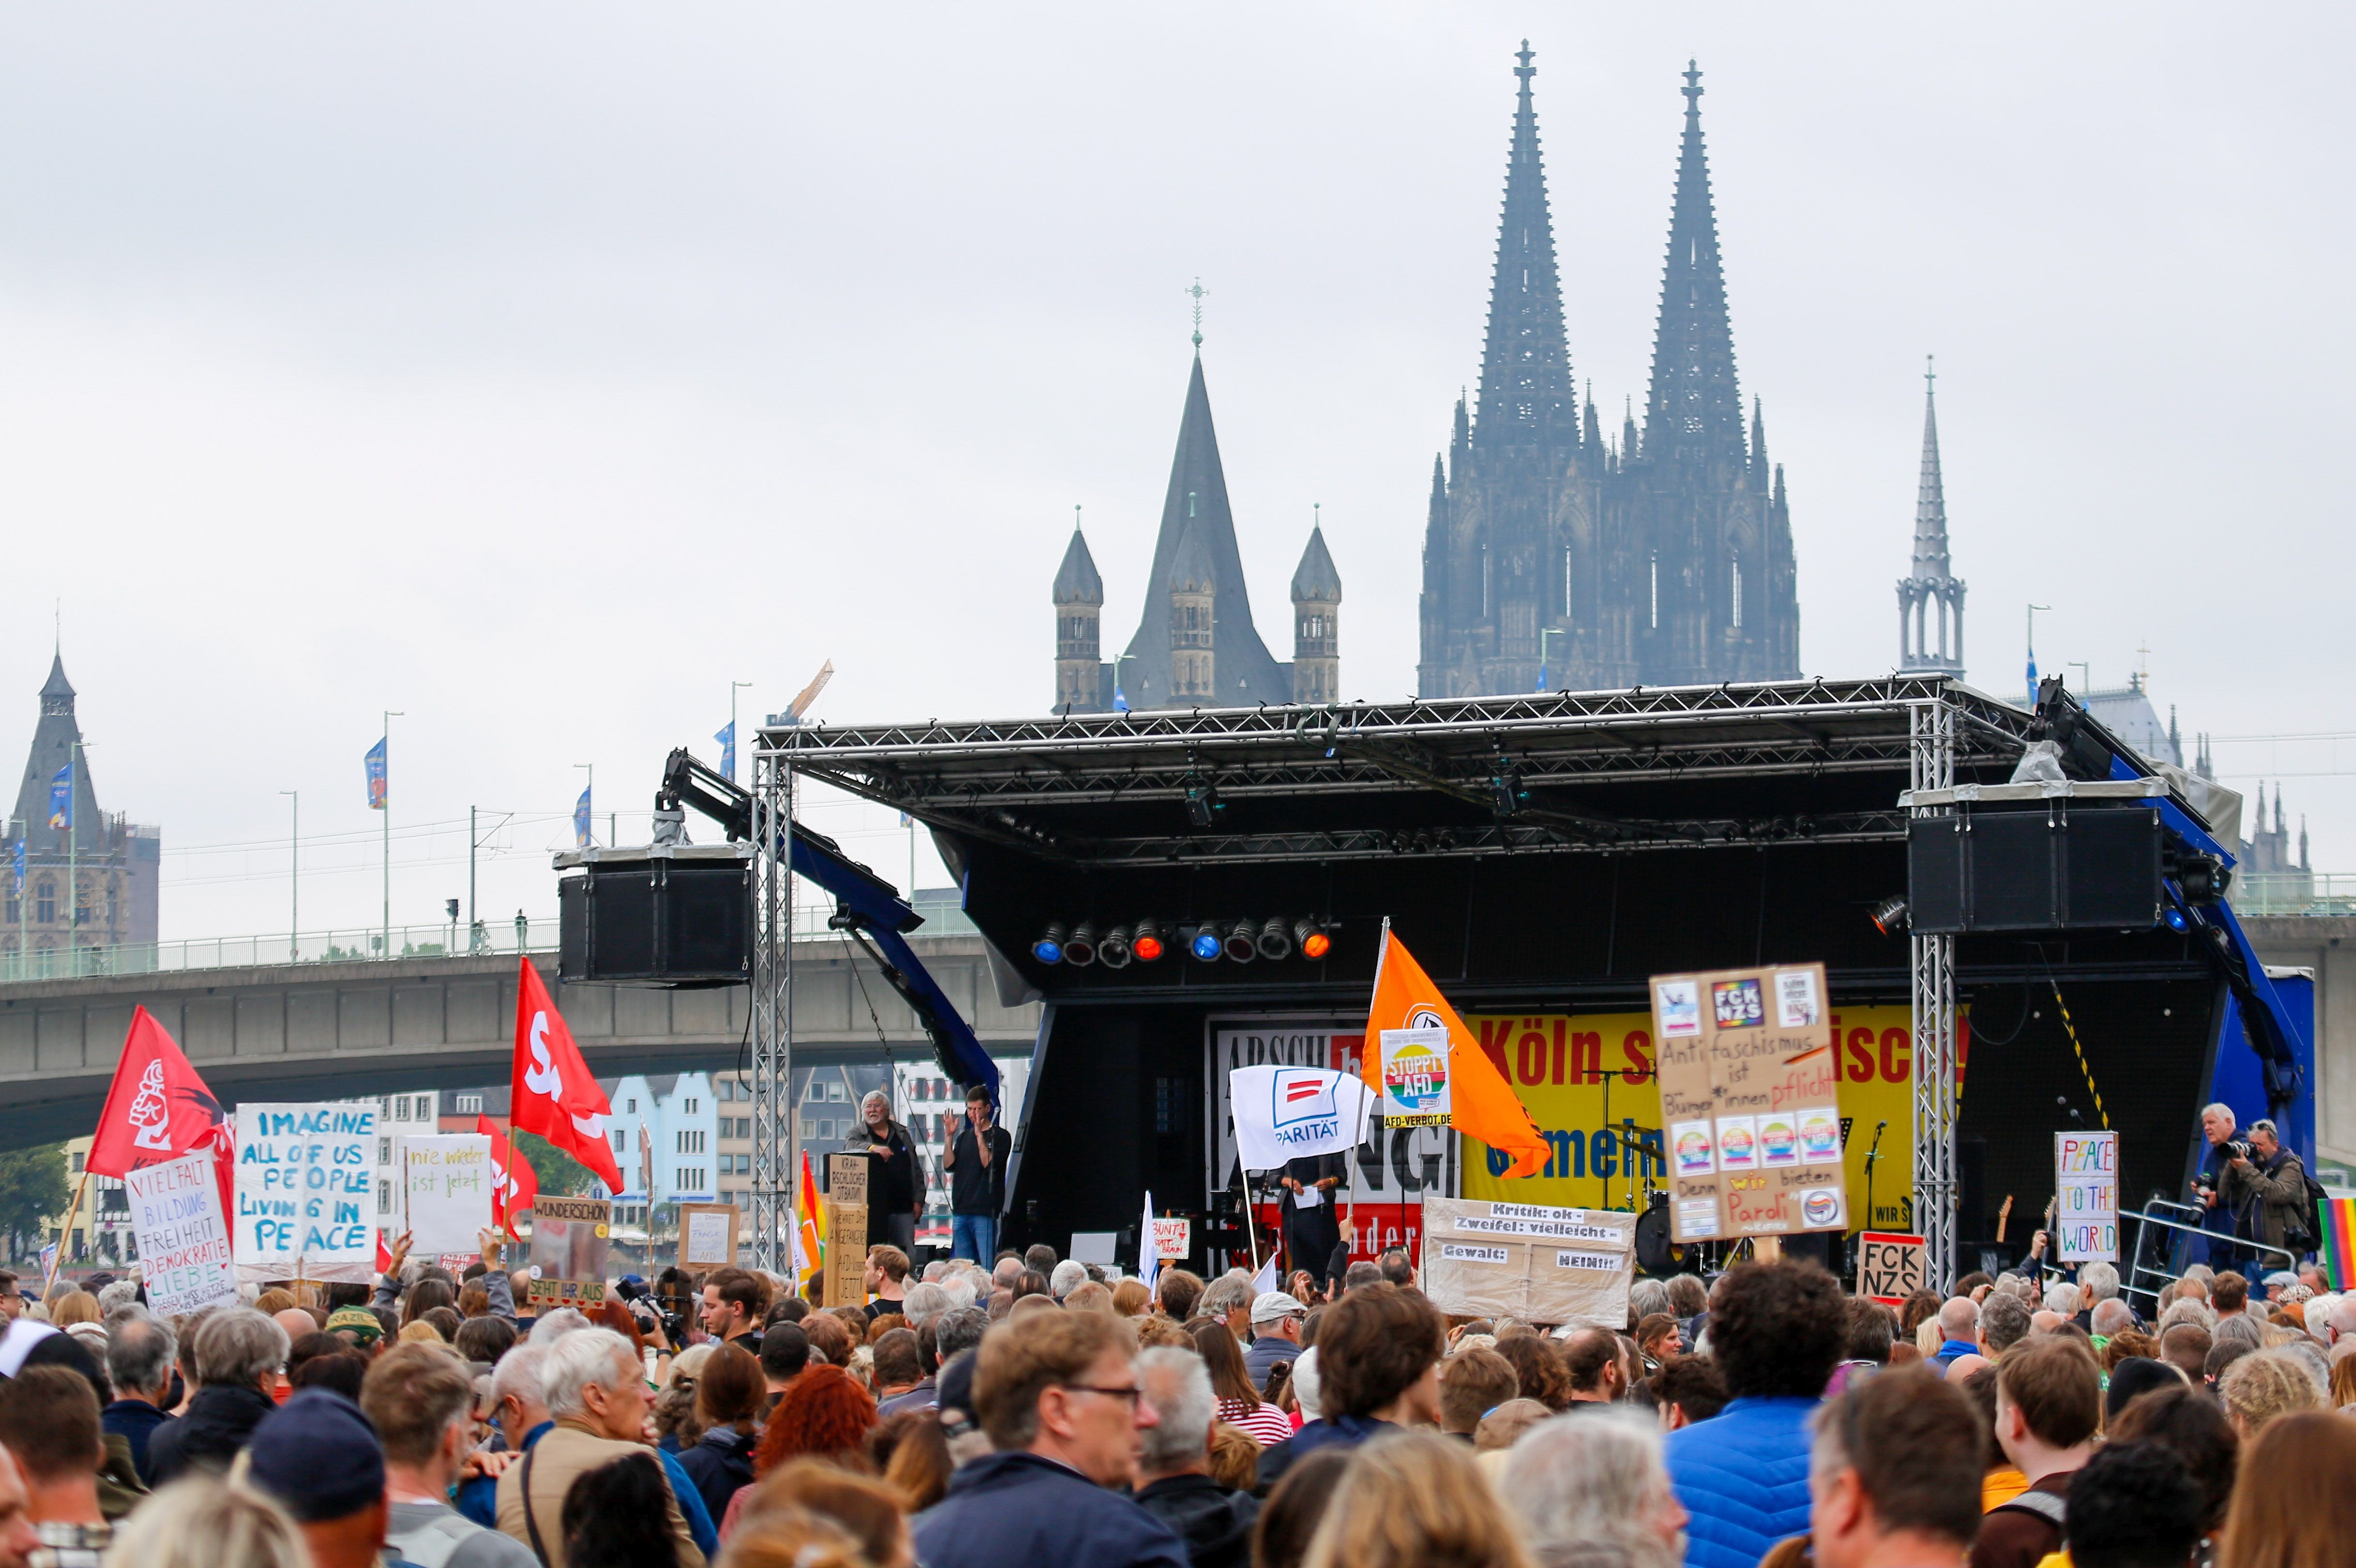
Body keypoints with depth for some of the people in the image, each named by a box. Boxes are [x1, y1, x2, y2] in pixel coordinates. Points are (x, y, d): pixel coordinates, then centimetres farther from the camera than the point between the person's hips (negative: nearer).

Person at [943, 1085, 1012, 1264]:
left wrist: (980, 1136, -16)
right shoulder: (964, 1136, 17)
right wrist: (950, 1136, -1)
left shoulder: (1000, 1136, 0)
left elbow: (989, 1164, -12)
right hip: (960, 1211, 6)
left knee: (987, 1266, -11)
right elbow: (949, 1165, 7)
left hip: (985, 1212, -6)